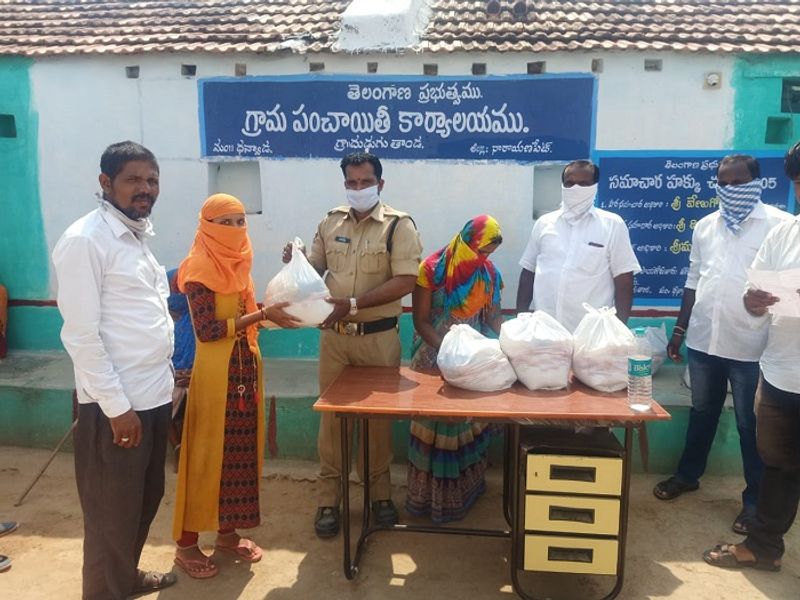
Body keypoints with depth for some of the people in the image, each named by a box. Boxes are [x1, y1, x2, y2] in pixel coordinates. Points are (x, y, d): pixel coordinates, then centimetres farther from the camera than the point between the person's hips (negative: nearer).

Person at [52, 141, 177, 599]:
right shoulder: (84, 240, -15)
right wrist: (117, 406, -18)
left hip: (154, 396, 8)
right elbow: (81, 334, -18)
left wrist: (166, 380, 15)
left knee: (146, 498, 22)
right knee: (113, 512, 8)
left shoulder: (139, 235, 11)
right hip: (116, 404, -8)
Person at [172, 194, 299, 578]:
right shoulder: (199, 268, -12)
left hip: (245, 366, 8)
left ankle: (228, 532, 28)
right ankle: (186, 543, 16)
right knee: (207, 453, 1)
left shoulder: (237, 263, 11)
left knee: (240, 451, 13)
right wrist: (262, 315, -22)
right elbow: (207, 329, -19)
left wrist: (273, 313, -3)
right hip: (216, 371, -8)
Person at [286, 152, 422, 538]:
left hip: (378, 337, -3)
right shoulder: (331, 222, 7)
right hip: (333, 335, 3)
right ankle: (329, 498, 22)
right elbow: (314, 269, 15)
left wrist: (353, 304, -22)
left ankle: (380, 492, 28)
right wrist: (296, 261, -8)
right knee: (331, 414, 9)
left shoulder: (399, 225, -7)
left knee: (378, 415, 10)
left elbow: (405, 281, -16)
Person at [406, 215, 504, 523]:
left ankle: (467, 485, 28)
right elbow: (421, 320, -14)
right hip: (435, 356, -4)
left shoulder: (489, 272, 0)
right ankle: (433, 494, 17)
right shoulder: (432, 269, -14)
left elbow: (493, 314, 3)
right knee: (435, 422, 4)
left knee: (470, 418, 12)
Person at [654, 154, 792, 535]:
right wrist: (680, 328, 12)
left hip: (751, 346, -4)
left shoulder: (779, 225, -6)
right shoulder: (705, 226, 9)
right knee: (701, 413, 18)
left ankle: (755, 498, 24)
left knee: (751, 424, 9)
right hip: (703, 341, 4)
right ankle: (688, 475, 34)